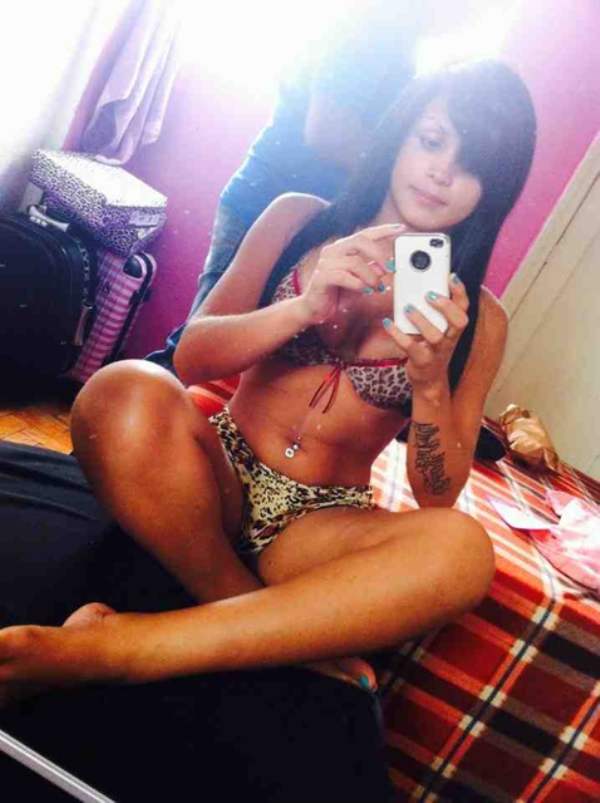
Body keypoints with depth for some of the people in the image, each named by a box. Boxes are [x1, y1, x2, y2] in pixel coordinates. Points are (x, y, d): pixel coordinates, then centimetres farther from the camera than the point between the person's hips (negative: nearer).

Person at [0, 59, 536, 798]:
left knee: (461, 550, -33)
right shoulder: (297, 222, 5)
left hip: (323, 524, 0)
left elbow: (436, 499, 0)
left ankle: (114, 647, -34)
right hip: (221, 478, 1)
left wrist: (430, 378, -19)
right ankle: (288, 639, -17)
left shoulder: (478, 320, 4)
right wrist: (305, 308, -19)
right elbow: (190, 357, -2)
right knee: (124, 393, -32)